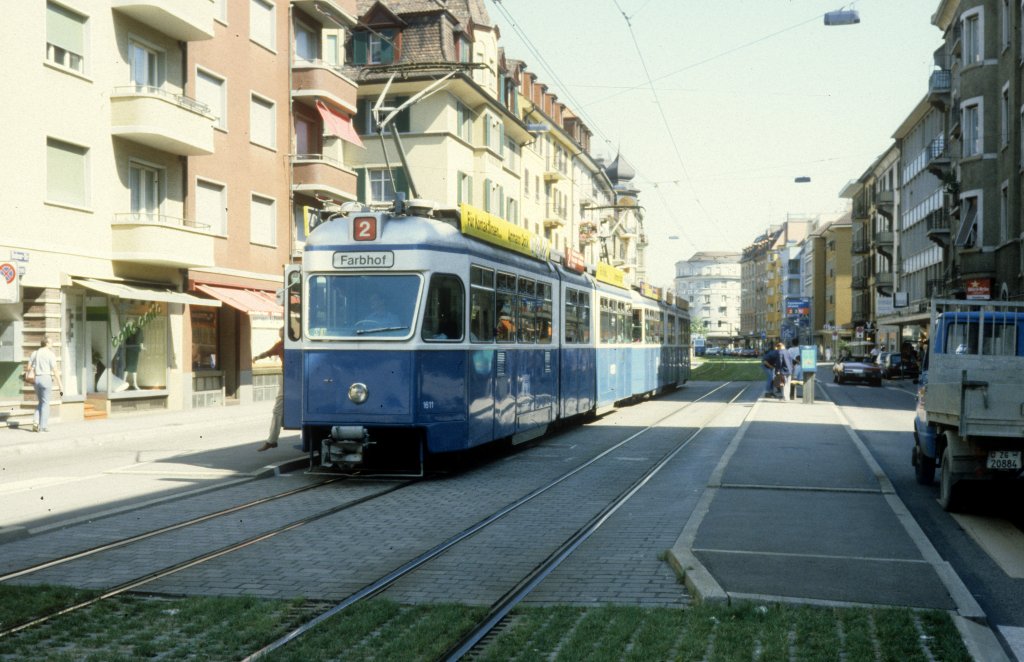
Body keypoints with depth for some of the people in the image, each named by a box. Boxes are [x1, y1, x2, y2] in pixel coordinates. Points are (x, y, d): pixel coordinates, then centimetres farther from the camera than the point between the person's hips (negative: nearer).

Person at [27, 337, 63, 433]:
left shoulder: (34, 353, 10)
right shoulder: (50, 354, -7)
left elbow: (29, 368, 11)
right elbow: (55, 371, -11)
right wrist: (60, 385, -9)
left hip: (37, 379, 5)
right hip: (46, 378, -5)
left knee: (40, 402, 18)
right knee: (45, 403, 3)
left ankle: (36, 422, 1)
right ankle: (44, 426, 3)